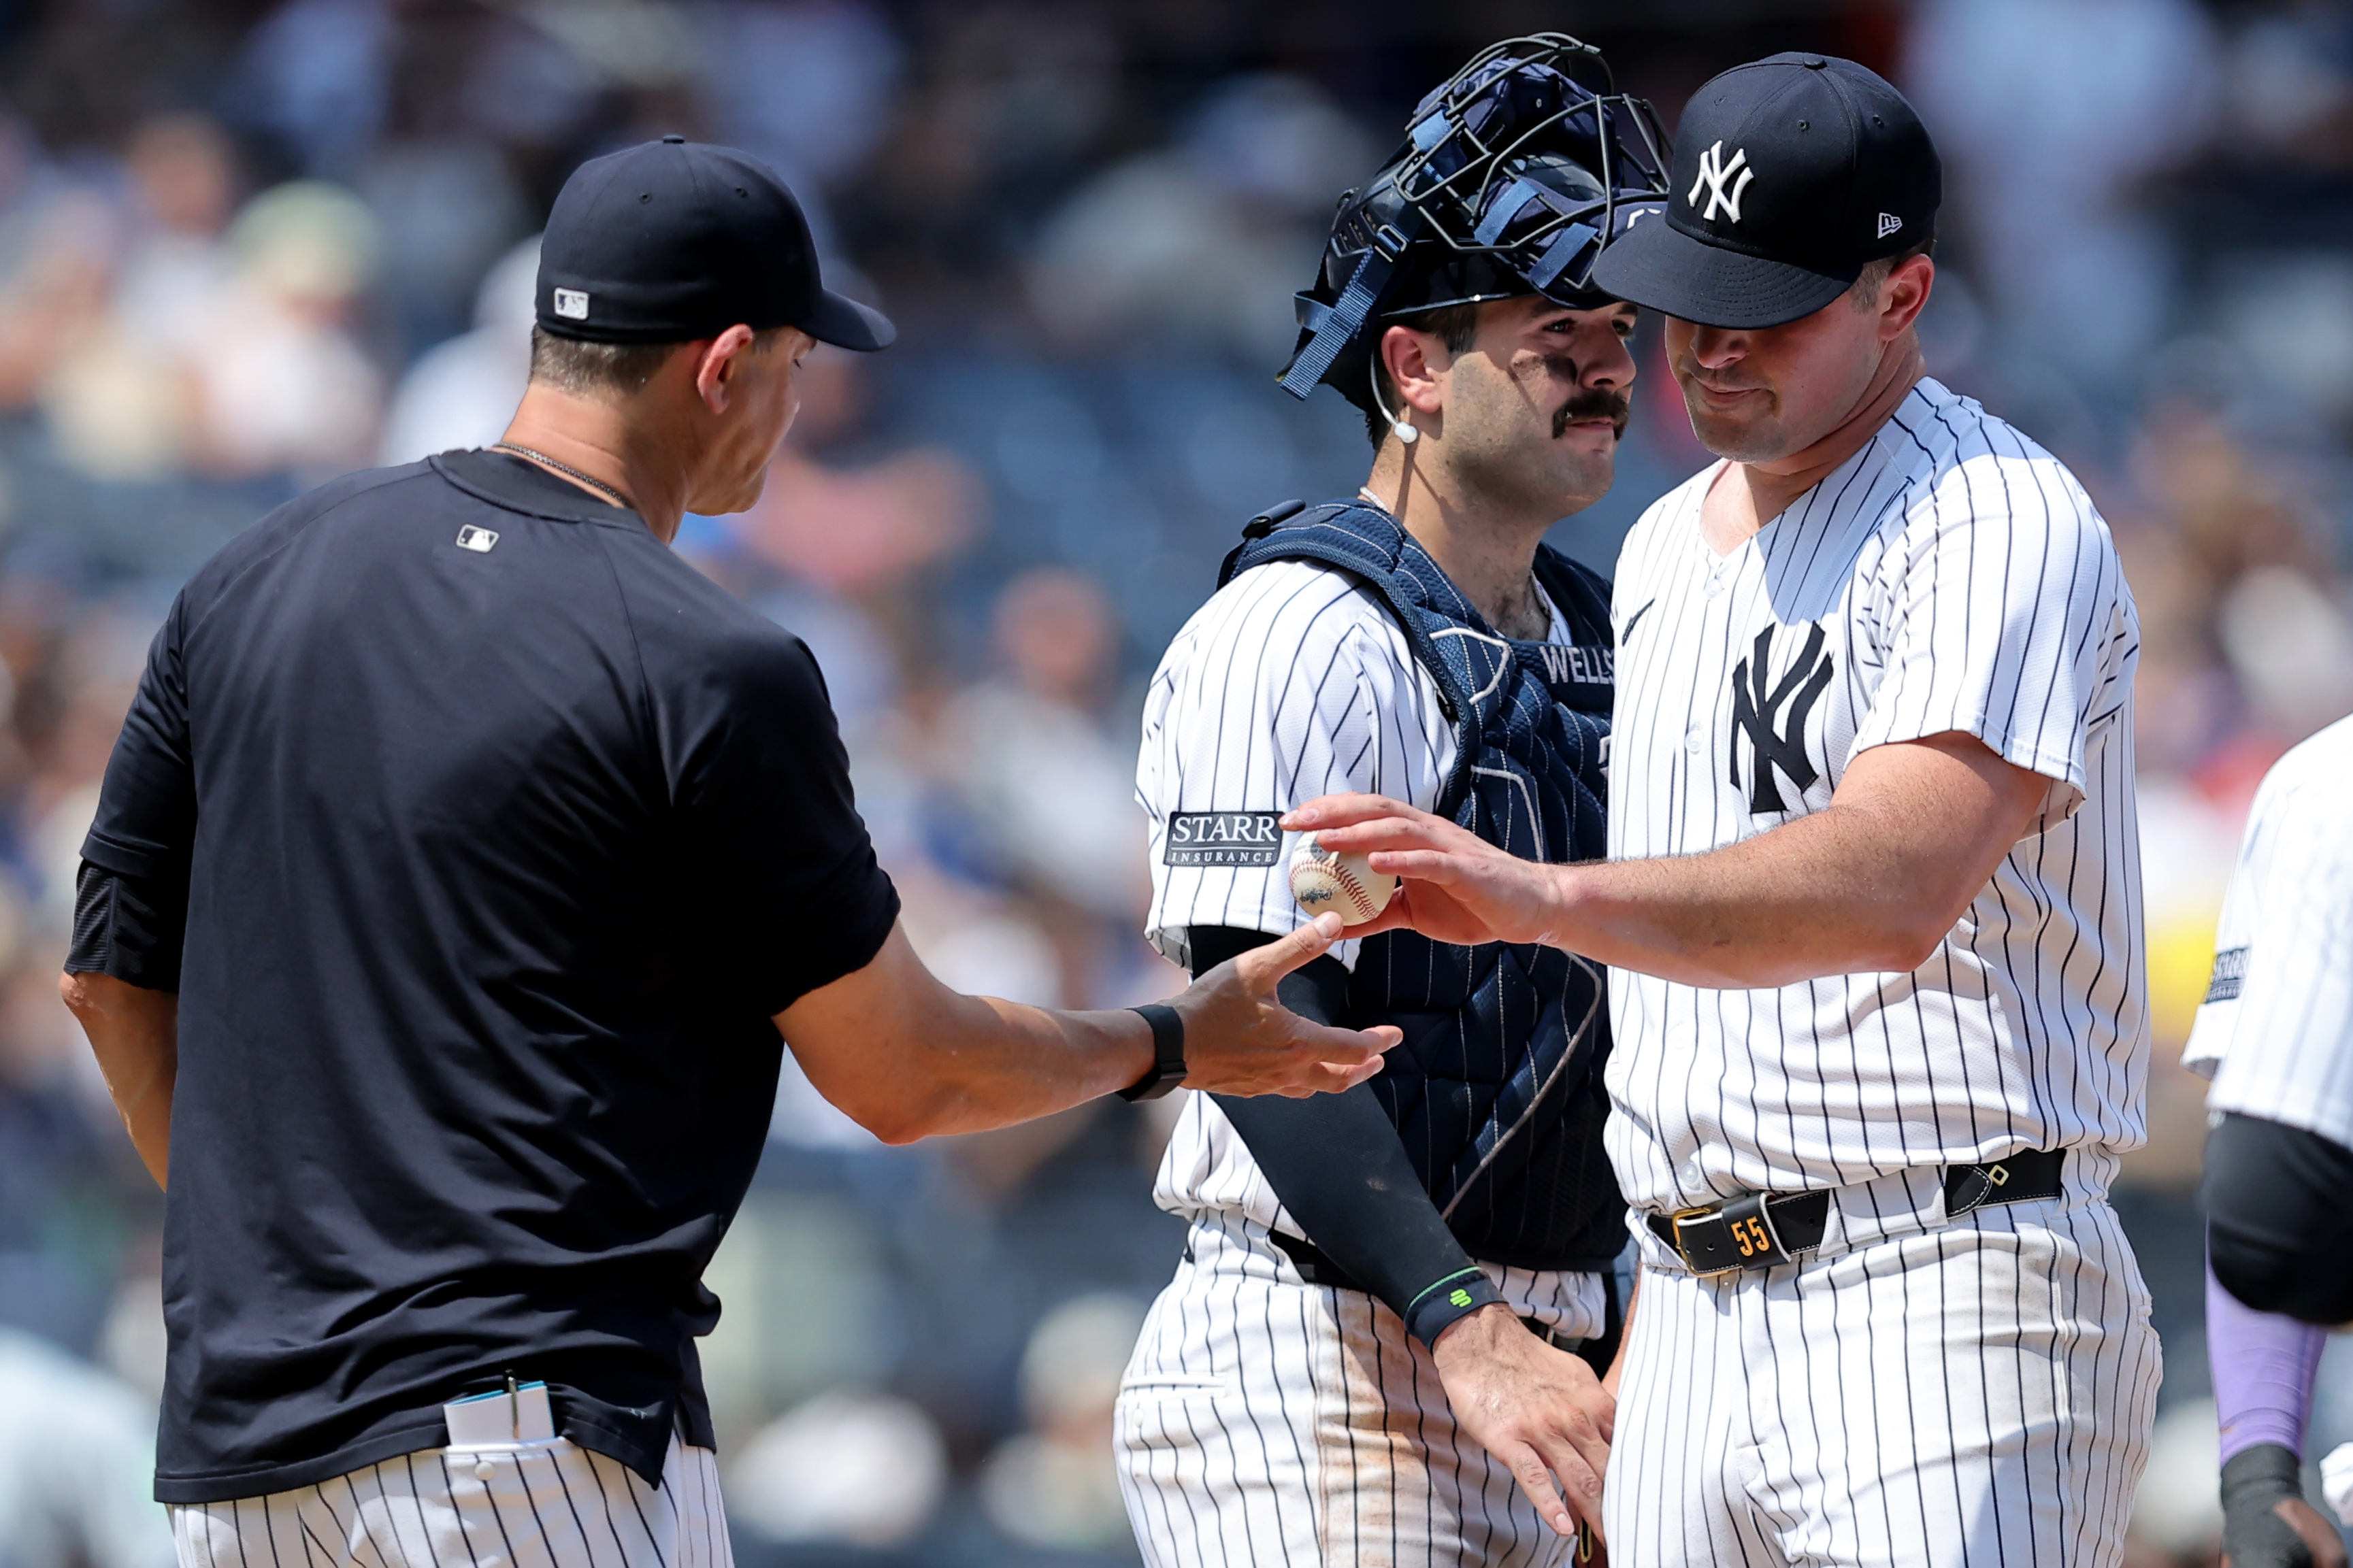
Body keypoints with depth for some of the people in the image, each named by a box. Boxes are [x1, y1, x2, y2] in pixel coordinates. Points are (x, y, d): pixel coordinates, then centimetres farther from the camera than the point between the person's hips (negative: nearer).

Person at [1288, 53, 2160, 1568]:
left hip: (1946, 1310, -8)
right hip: (1698, 1323, 8)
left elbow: (1896, 886, -27)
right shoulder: (1665, 550, 19)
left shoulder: (1999, 527, -10)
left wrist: (1545, 897, -39)